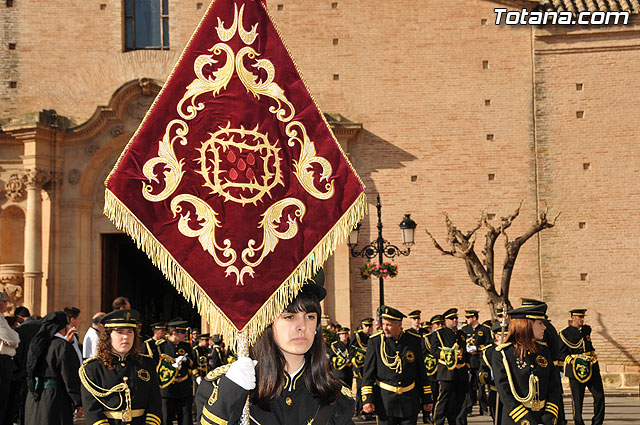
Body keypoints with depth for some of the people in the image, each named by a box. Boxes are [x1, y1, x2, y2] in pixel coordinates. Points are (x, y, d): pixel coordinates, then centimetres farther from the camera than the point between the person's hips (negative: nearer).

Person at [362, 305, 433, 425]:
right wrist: (367, 399, -10)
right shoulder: (375, 341, -4)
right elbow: (368, 373, -2)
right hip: (385, 400, -1)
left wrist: (427, 399, 10)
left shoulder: (414, 340, 1)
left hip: (409, 400, 2)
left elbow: (421, 371, 9)